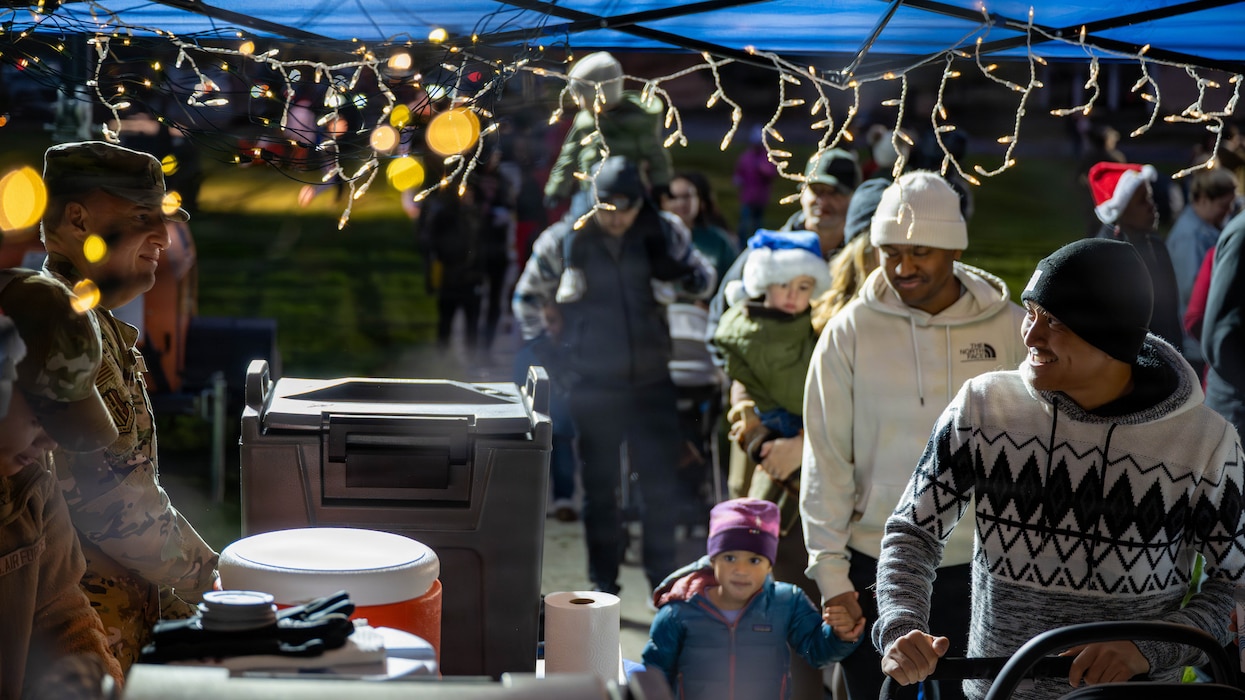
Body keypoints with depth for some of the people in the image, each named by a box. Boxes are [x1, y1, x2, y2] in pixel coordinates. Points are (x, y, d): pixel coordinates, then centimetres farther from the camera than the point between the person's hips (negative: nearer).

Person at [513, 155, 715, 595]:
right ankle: (603, 587, 17)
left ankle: (662, 581, 16)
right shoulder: (563, 240, -2)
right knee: (599, 488, 7)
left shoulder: (663, 233, 0)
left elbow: (705, 283, 7)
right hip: (592, 384, -1)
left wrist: (678, 271, -16)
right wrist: (549, 353, 2)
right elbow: (527, 299, 11)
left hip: (651, 380, 1)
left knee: (660, 484, 1)